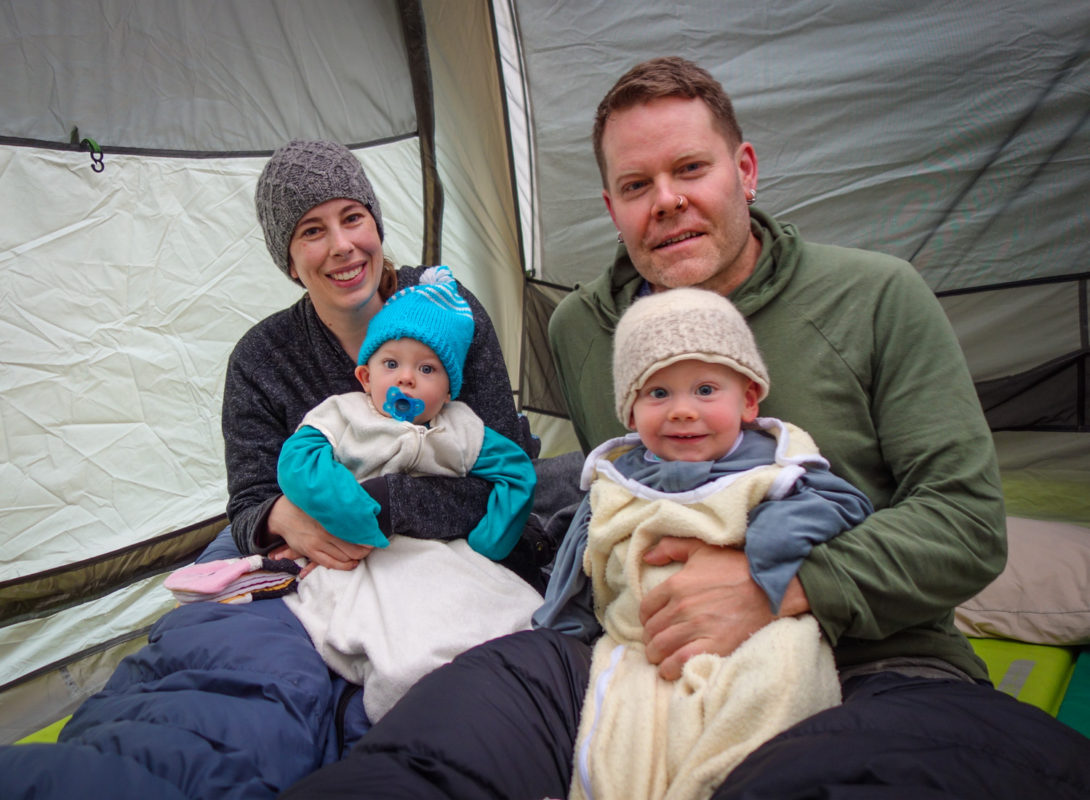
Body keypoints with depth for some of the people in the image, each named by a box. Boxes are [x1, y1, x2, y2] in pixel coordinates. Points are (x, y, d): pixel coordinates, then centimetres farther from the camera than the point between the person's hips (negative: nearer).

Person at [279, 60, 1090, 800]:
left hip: (872, 674, 0)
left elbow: (968, 521, -4)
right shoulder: (579, 328, 10)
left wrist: (779, 587, -17)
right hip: (653, 664, 1)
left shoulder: (878, 297, -1)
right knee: (496, 679, -30)